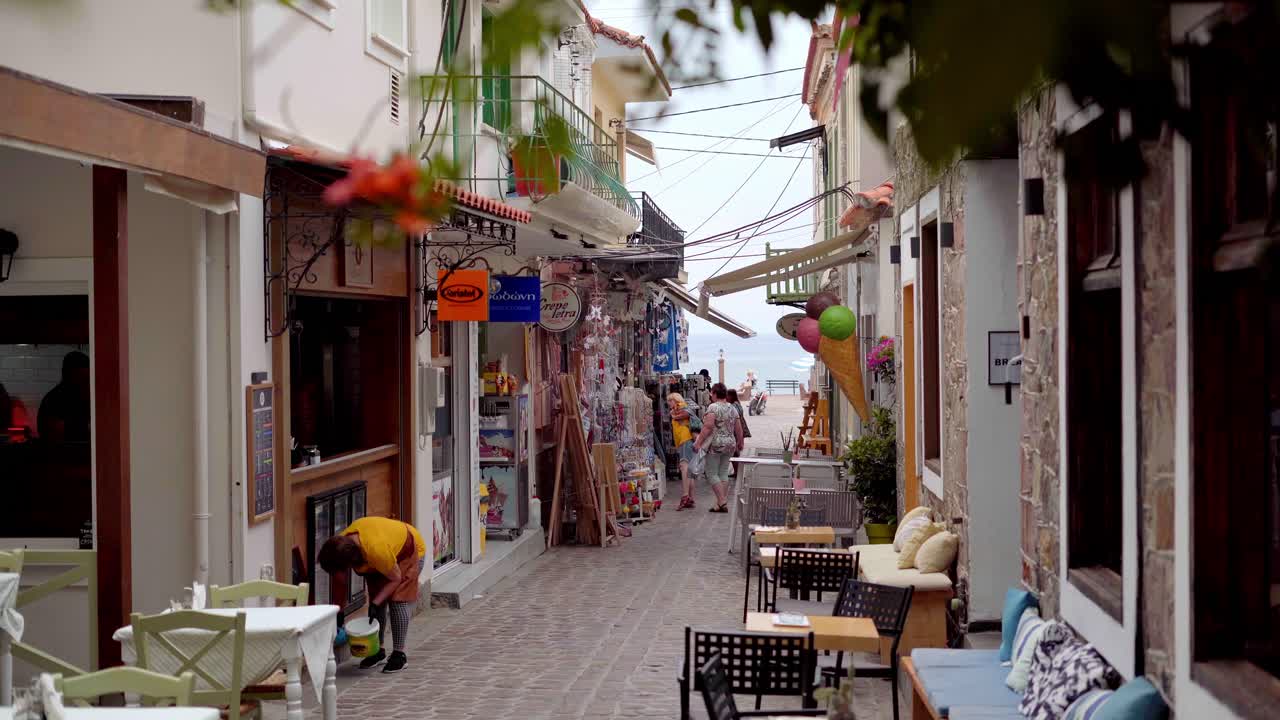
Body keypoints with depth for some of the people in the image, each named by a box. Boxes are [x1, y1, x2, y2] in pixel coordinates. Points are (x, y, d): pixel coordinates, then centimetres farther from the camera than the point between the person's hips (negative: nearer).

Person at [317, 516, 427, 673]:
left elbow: (396, 578, -27)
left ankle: (399, 654, -8)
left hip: (409, 552, -6)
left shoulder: (377, 551, -44)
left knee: (398, 601, -14)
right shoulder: (342, 544, -24)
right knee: (376, 599, 1)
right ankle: (379, 650, 14)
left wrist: (375, 603, -28)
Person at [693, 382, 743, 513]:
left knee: (712, 474, 0)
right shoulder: (732, 409, 9)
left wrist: (698, 442, -18)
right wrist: (740, 443, 27)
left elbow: (708, 426, -19)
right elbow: (738, 429, 14)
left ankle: (722, 502, -8)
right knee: (723, 473, 11)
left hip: (715, 445, -7)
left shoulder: (713, 407, -11)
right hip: (730, 444, 7)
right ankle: (723, 503, 10)